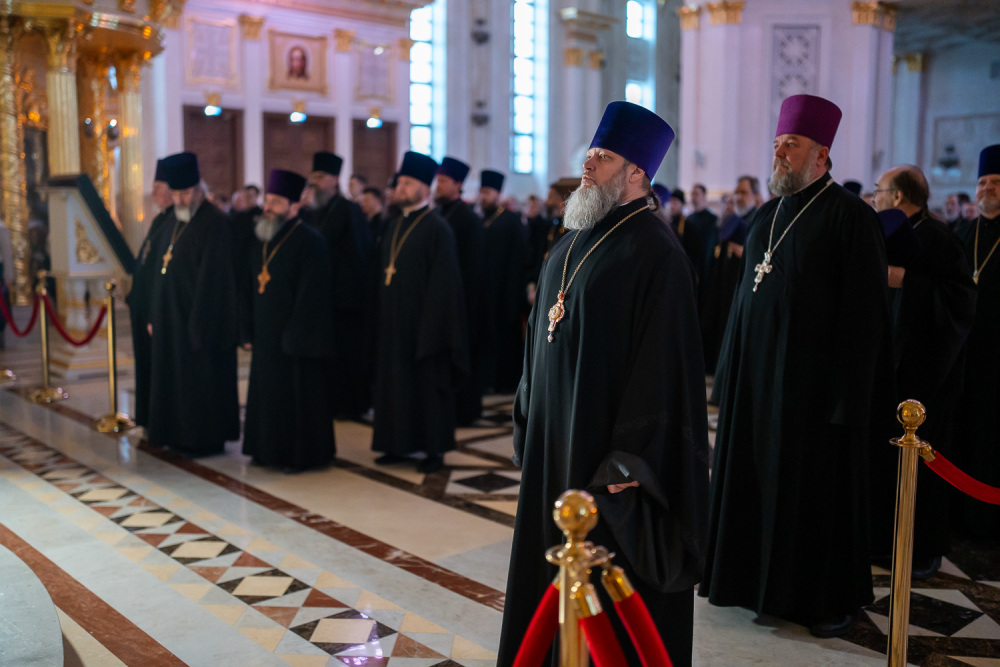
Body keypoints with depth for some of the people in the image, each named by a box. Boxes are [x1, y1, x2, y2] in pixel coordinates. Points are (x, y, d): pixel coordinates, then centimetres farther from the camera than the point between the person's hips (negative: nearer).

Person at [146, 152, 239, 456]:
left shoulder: (214, 223, -15)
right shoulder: (172, 220, 11)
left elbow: (211, 279, -19)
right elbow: (159, 267, 15)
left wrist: (199, 325, -20)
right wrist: (154, 315, 11)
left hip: (200, 317, -8)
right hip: (171, 317, 8)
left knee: (200, 379, 1)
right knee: (173, 378, 14)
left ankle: (204, 439, 13)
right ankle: (179, 435, 26)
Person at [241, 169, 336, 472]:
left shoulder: (309, 242, -13)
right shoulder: (261, 240, 11)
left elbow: (311, 296, -17)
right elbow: (250, 288, 14)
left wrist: (296, 339, -18)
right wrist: (247, 332, 10)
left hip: (296, 340, -7)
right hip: (266, 338, 8)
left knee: (299, 399, 1)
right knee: (269, 396, 15)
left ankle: (303, 454, 14)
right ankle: (270, 449, 28)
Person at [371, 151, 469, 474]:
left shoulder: (437, 229, -11)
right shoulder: (394, 227, 13)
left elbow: (443, 283, -14)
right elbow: (382, 274, 15)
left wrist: (431, 327, -18)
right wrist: (380, 319, 10)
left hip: (422, 323, -7)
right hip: (392, 323, 7)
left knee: (427, 382, 1)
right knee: (394, 382, 11)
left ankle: (434, 449, 12)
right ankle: (400, 444, 22)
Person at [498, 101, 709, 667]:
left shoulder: (654, 252, -15)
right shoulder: (572, 243, 12)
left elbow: (662, 364, -19)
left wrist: (630, 459, -21)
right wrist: (530, 424, 15)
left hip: (605, 443, -8)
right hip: (556, 441, 9)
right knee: (553, 567, 17)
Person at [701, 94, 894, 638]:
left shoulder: (850, 216, -10)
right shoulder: (767, 215, 11)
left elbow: (865, 312, -13)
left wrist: (848, 392, -16)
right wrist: (730, 371, 12)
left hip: (814, 377, -6)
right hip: (758, 373, 7)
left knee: (817, 486, 4)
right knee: (759, 479, 12)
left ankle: (831, 597, 20)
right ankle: (761, 578, 28)